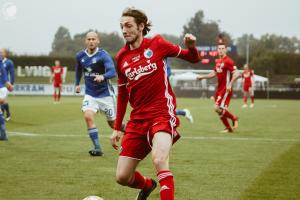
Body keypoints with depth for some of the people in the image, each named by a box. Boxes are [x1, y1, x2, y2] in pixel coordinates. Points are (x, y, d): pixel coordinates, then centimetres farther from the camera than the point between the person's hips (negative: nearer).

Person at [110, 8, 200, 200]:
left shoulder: (157, 44, -1)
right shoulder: (122, 57, 9)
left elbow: (193, 59, 6)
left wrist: (192, 47, -17)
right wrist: (117, 128, 19)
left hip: (162, 113, -5)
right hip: (138, 119, 5)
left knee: (159, 160, -32)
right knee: (122, 177, 4)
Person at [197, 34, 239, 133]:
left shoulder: (228, 61, -14)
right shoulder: (218, 61, 12)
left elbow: (236, 73, -23)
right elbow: (214, 73, 25)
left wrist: (230, 84, -32)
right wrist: (202, 76, 18)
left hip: (226, 89, -9)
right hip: (219, 89, 9)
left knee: (218, 108, -16)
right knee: (219, 110, 7)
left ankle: (234, 118, 4)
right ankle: (228, 128, 20)